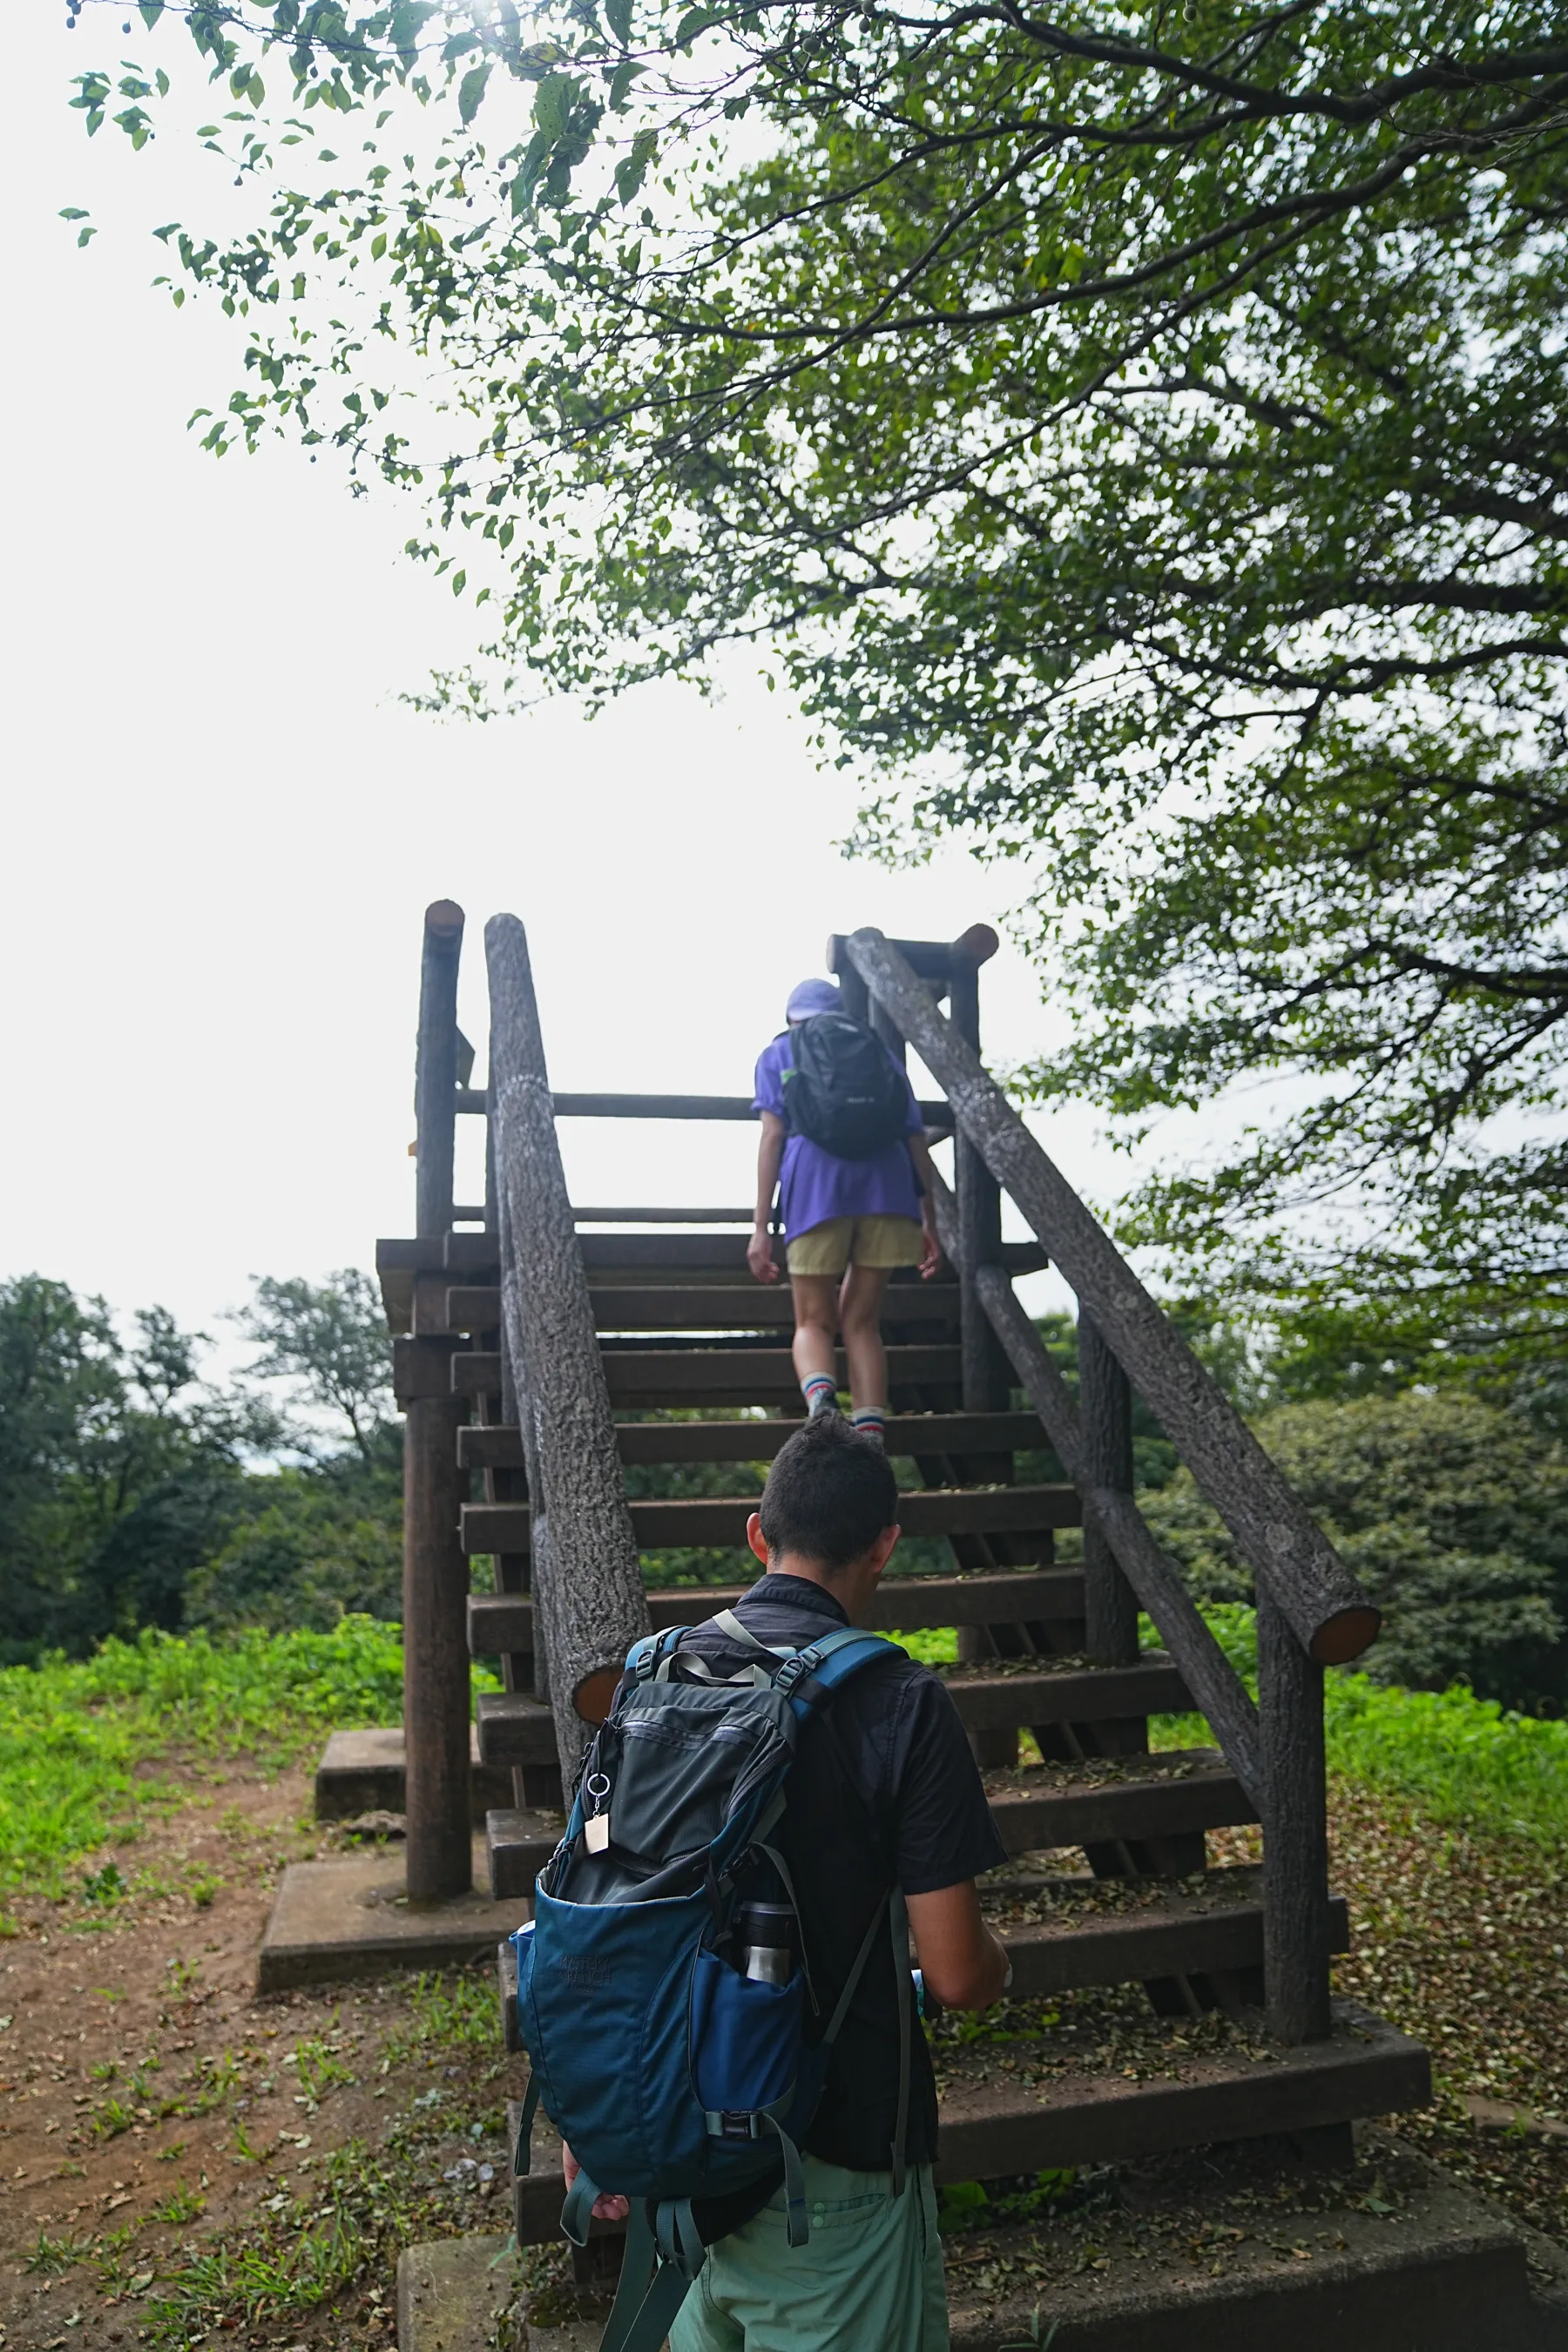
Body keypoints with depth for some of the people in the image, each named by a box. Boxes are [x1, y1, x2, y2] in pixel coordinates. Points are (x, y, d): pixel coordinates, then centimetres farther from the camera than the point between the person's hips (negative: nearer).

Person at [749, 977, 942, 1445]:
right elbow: (915, 1137, 18)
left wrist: (760, 1228, 3)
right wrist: (929, 1221, 19)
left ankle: (820, 1394, -24)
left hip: (816, 1184, -2)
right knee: (861, 1321, 11)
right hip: (887, 1182, 2)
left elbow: (772, 1135, 7)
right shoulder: (878, 1051, 28)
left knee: (814, 1322, 8)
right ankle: (869, 1439, -3)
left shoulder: (778, 1054, 21)